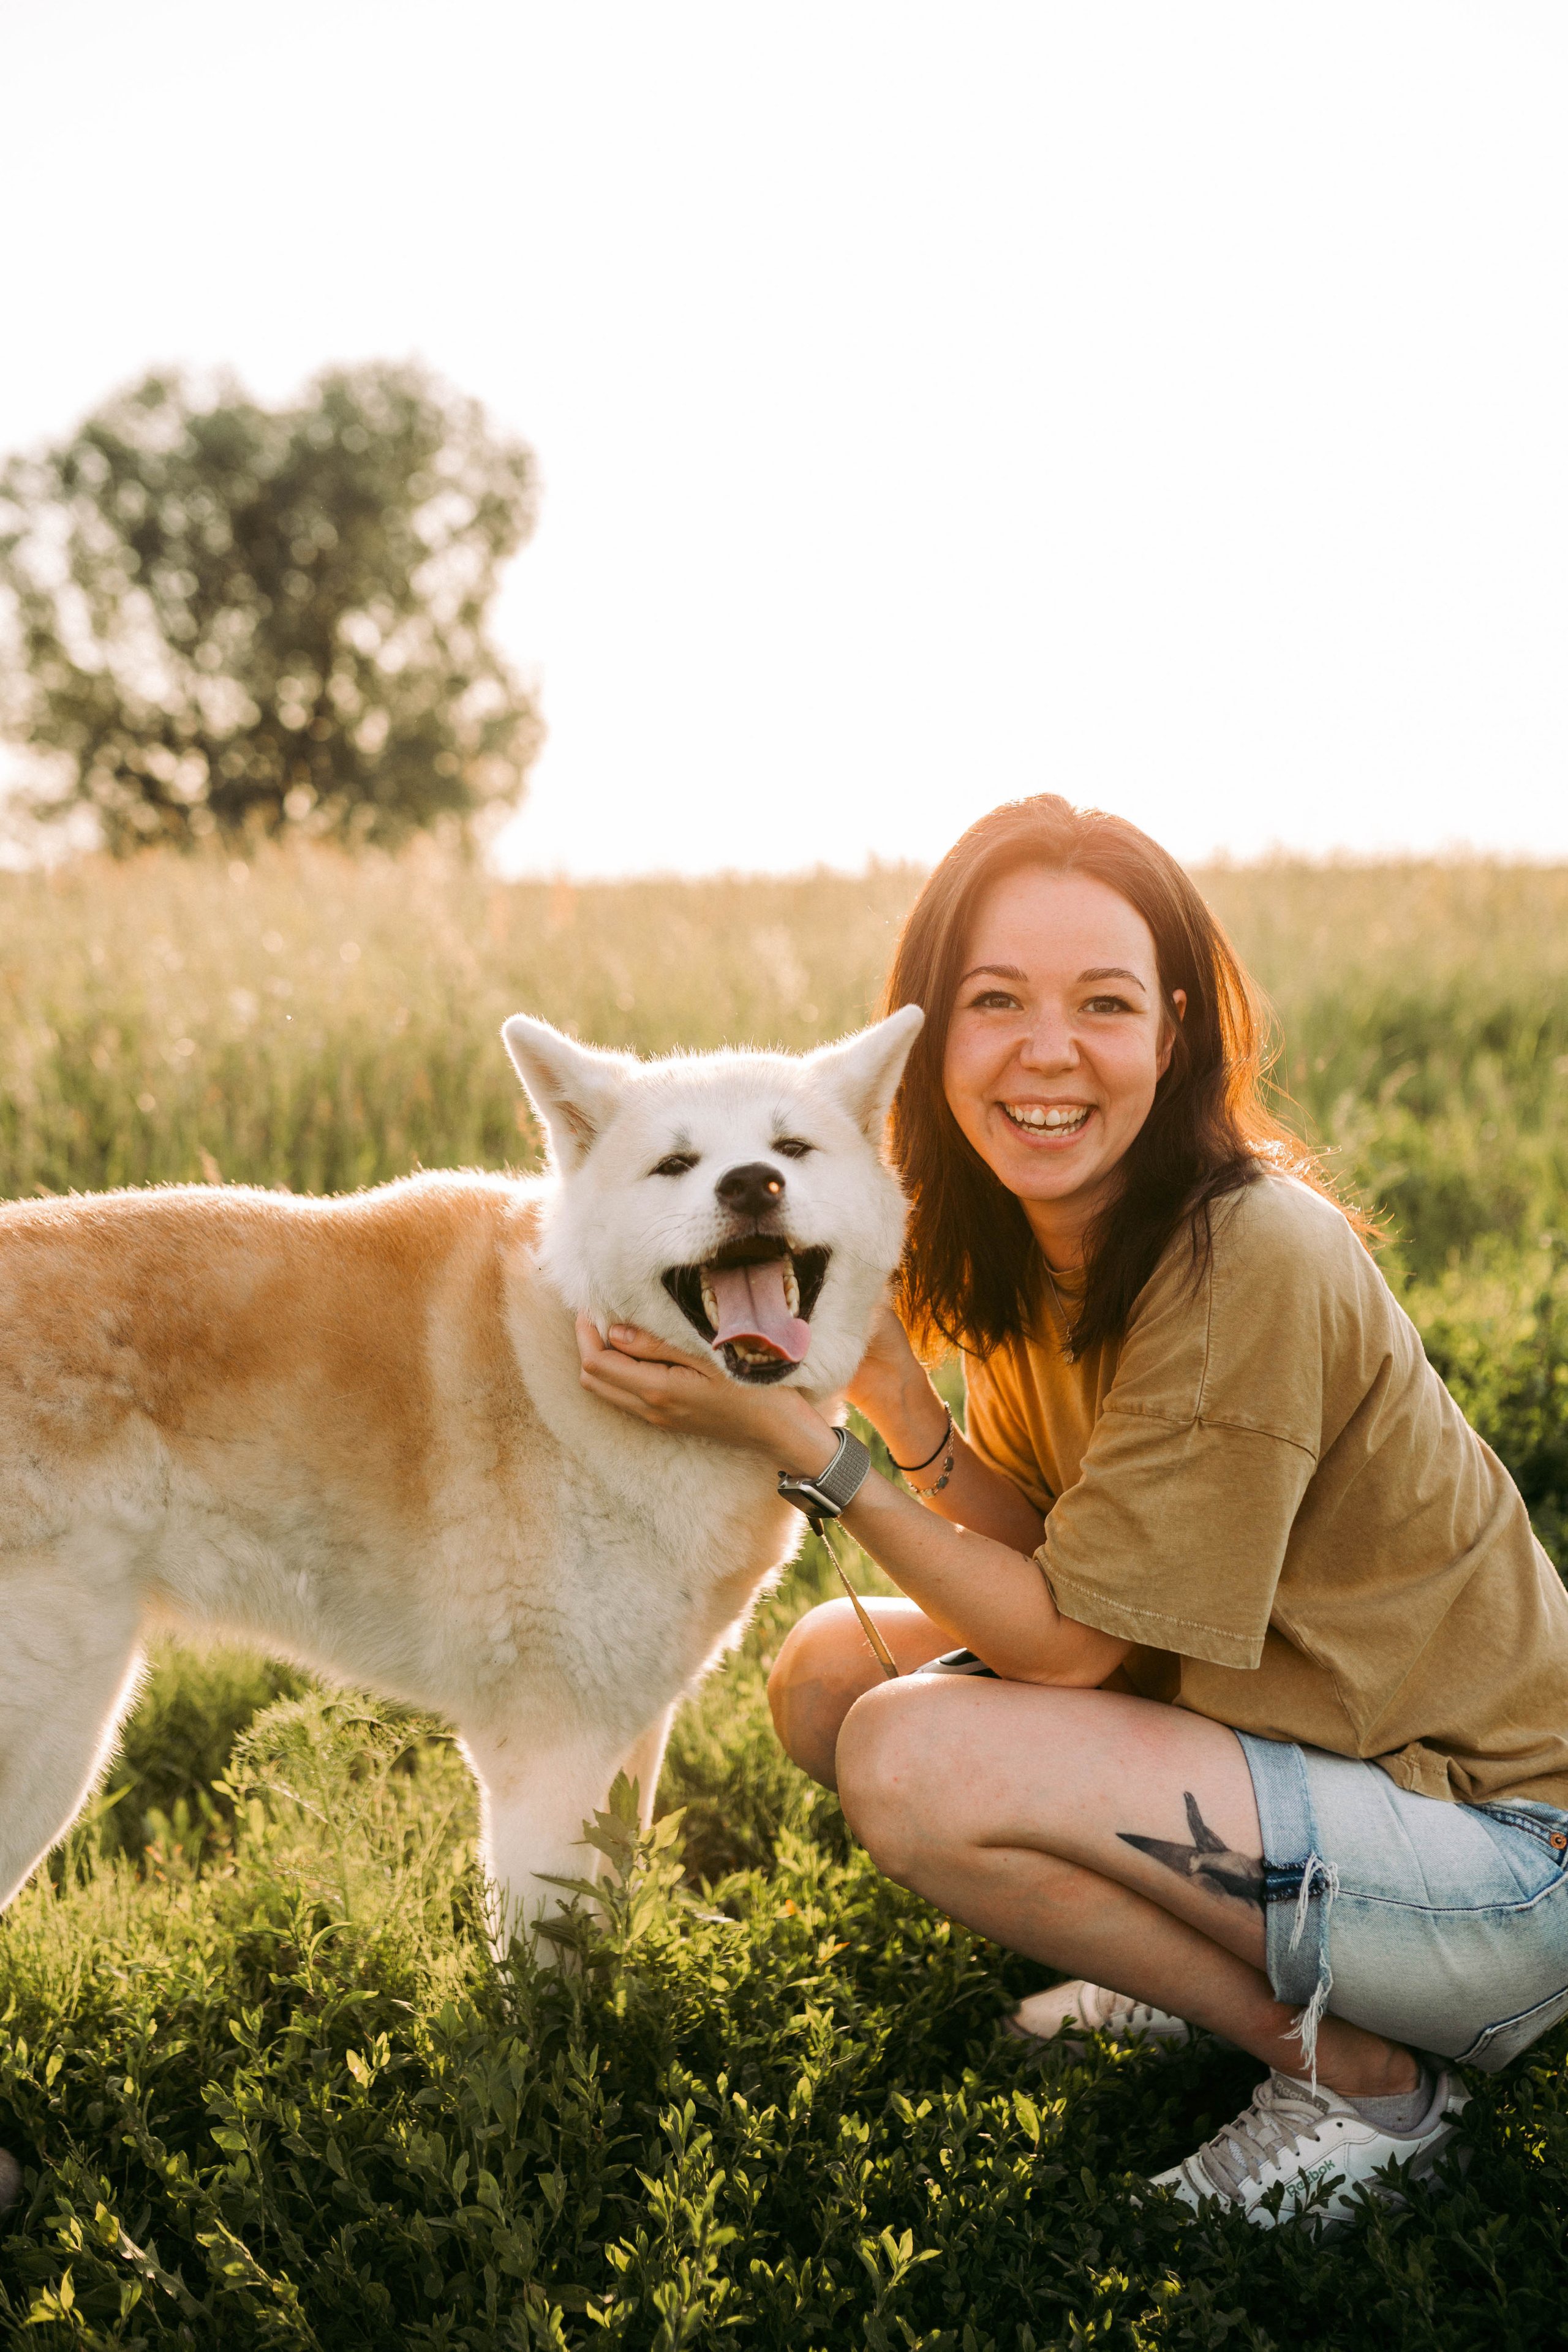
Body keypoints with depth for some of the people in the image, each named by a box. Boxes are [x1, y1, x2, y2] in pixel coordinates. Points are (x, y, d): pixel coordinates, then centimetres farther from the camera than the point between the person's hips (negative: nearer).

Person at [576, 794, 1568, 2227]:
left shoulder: (1253, 1261, -26)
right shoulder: (1022, 1239, -1)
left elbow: (1067, 1640, -20)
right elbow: (1043, 1556, 1)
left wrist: (793, 1436, -22)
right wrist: (888, 1382, -14)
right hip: (1269, 1727, 8)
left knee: (915, 1762, -24)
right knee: (827, 1674, 2)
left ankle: (1358, 2071, -5)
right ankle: (1210, 1967, 15)